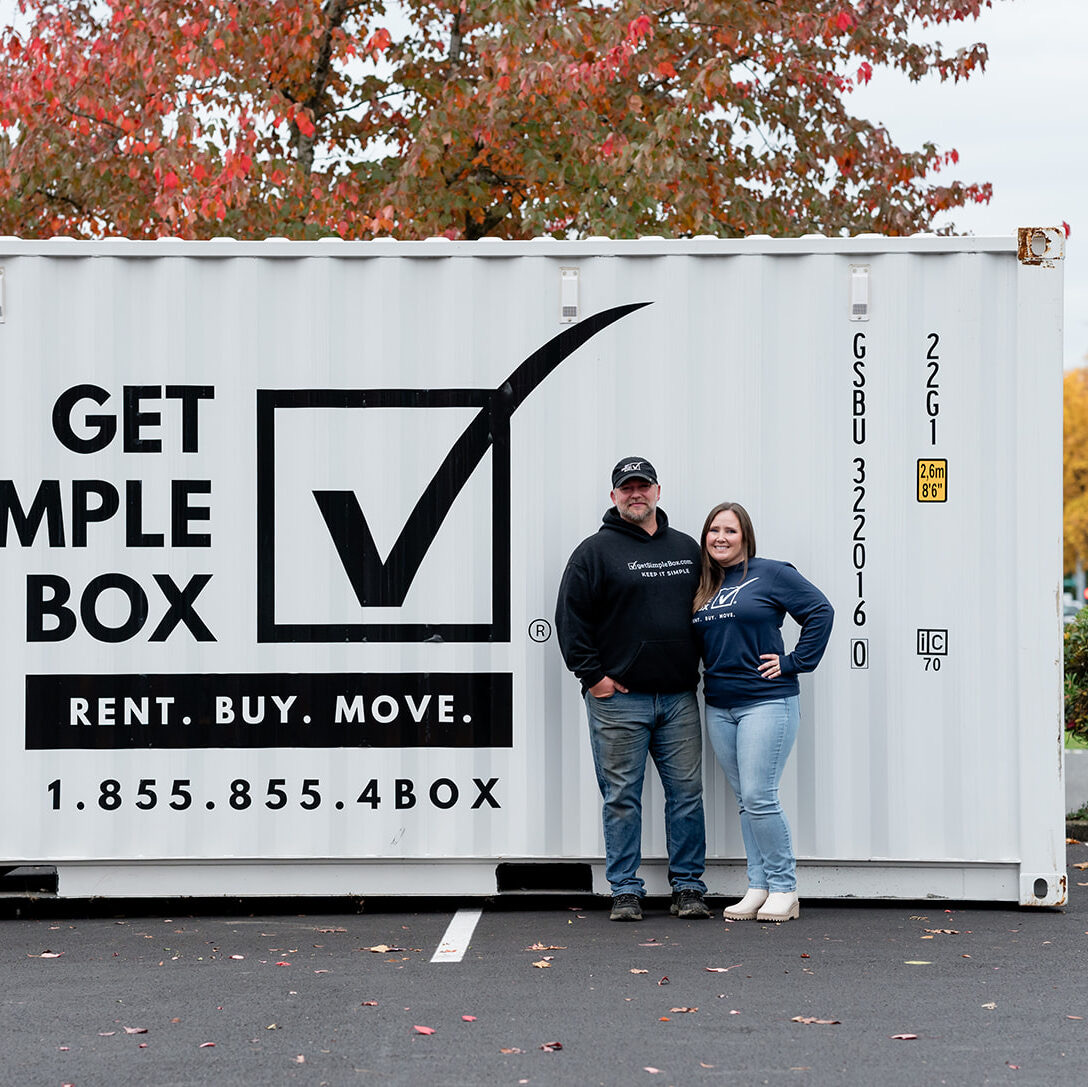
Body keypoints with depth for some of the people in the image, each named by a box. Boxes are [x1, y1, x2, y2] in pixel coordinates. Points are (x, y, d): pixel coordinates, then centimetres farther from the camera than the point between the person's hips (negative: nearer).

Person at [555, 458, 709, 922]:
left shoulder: (686, 549, 13)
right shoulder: (595, 551, 0)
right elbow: (571, 617, -4)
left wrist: (702, 666, 13)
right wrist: (592, 674, -8)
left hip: (679, 696, 4)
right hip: (618, 697, -4)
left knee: (687, 792, 4)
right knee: (622, 796, 0)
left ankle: (688, 887, 13)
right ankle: (625, 891, 7)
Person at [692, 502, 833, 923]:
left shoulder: (770, 574, -4)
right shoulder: (703, 585, 14)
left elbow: (821, 611, -7)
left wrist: (794, 663, -9)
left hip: (766, 702, -6)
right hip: (718, 708, 6)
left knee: (759, 797, -11)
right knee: (744, 801, 8)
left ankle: (784, 889, -1)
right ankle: (758, 886, 13)